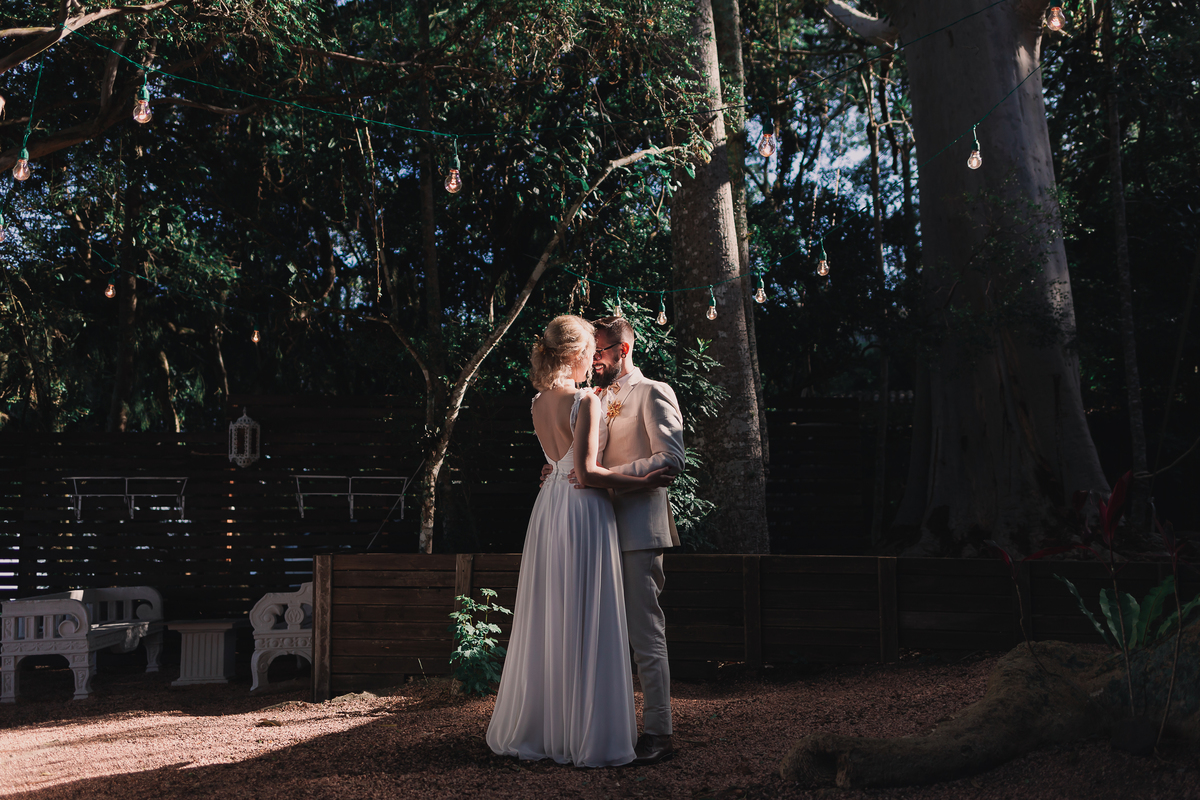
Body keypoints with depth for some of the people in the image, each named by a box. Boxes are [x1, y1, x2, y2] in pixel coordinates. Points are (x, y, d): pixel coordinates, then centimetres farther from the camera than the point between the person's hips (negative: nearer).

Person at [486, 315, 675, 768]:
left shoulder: (540, 403, 9)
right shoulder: (586, 401, -14)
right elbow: (587, 473, -19)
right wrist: (642, 482, -12)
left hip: (549, 508, 8)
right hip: (584, 511, -8)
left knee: (547, 622, 13)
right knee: (585, 626, -1)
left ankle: (532, 730, 21)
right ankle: (586, 736, 5)